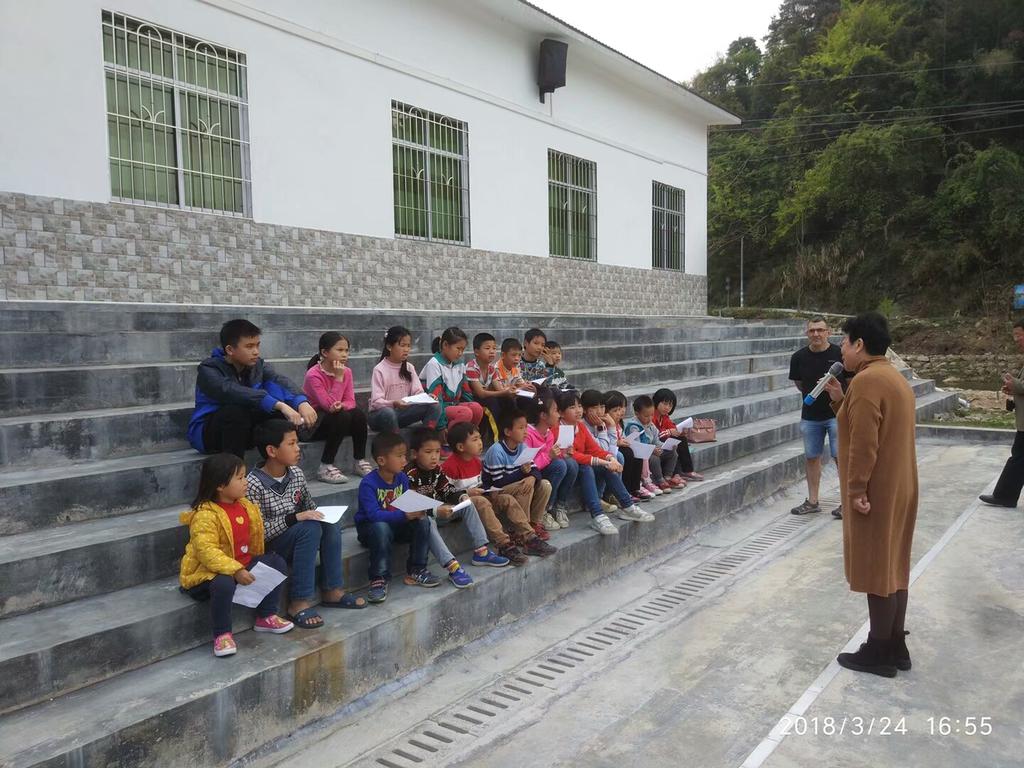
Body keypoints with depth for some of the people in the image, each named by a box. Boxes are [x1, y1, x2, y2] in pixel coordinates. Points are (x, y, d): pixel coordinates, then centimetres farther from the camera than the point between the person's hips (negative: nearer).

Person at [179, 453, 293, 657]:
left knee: (277, 563, -2)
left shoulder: (245, 506, 3)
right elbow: (207, 552, -30)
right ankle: (222, 634, -17)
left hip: (242, 565, 8)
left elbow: (254, 539, 17)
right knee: (224, 584, -38)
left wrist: (258, 563, 15)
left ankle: (266, 616, 10)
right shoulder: (205, 515, -23)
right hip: (209, 571, -8)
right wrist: (235, 571, -34)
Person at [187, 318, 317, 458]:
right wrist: (279, 405, -50)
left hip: (245, 429, 5)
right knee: (236, 411, -37)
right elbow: (232, 392, -39)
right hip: (207, 432, -5)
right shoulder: (208, 370, -19)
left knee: (274, 390, -18)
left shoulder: (258, 365, -2)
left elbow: (281, 381, -20)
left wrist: (302, 403, -43)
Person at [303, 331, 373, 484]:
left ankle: (360, 462, -9)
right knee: (342, 417, -31)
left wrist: (341, 406, -29)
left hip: (334, 416, 6)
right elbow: (330, 405, -26)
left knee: (359, 414, -21)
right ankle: (325, 468, -24)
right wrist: (339, 378, -27)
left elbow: (350, 401, -6)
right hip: (312, 422, -6)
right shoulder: (313, 375, -21)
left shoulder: (346, 371, -2)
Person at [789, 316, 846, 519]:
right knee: (811, 457, 10)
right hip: (810, 416, 4)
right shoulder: (799, 357, 0)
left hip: (837, 415, -4)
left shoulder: (840, 355, -9)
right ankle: (812, 501, 22)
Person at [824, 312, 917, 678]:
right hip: (898, 487, 10)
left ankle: (878, 654, 11)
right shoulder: (892, 376, 13)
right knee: (892, 565, 16)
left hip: (876, 491, -10)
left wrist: (856, 490, -20)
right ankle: (896, 647, 25)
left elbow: (864, 443, -24)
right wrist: (840, 401, 9)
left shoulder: (867, 380, -20)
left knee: (876, 568, 0)